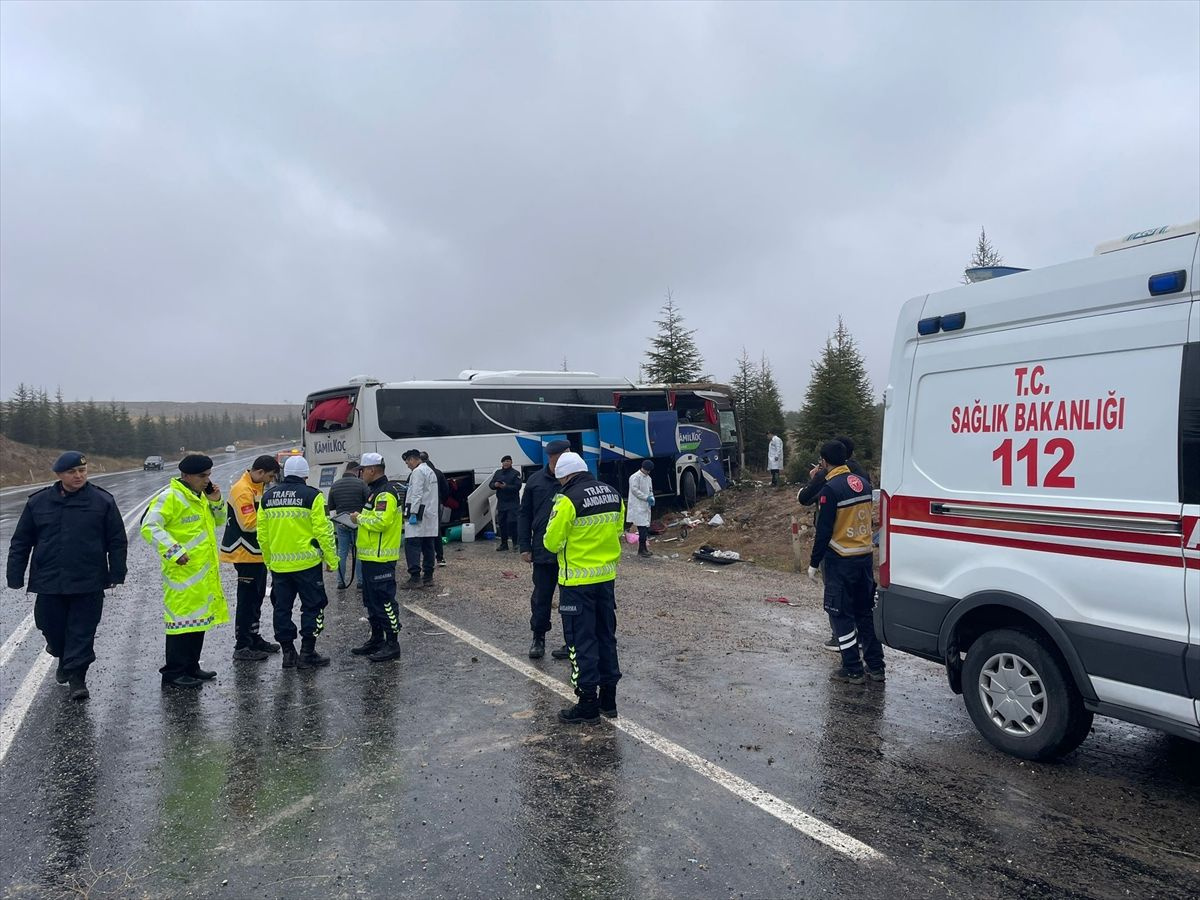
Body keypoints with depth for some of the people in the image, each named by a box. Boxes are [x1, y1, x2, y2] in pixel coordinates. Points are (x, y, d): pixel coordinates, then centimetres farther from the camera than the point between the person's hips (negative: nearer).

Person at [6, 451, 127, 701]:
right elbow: (20, 542, 9)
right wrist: (15, 577, 5)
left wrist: (116, 575, -3)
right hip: (48, 583, 2)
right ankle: (63, 658, 40)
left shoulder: (102, 501, -1)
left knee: (82, 631, -1)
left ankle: (76, 676, 8)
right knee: (52, 627, 13)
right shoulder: (38, 502, 4)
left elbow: (117, 541, 1)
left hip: (88, 585, -2)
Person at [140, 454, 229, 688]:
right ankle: (173, 673, 3)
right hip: (182, 571, -9)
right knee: (182, 619, -6)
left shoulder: (199, 495, 14)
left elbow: (218, 520, 23)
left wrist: (215, 502, 3)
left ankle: (190, 667, 26)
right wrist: (173, 551, -28)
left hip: (203, 572, 9)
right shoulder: (170, 497, -14)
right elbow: (149, 527, -21)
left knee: (199, 617, 15)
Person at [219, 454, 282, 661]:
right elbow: (248, 523, -25)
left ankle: (253, 638, 27)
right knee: (247, 600, -4)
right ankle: (242, 646, 3)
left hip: (257, 552, 10)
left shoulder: (257, 487, 11)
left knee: (256, 598, 17)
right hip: (246, 553, -10)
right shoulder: (242, 490, -20)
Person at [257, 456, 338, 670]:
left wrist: (269, 561, 20)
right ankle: (307, 653, 6)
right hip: (307, 563, -4)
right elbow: (323, 530, -12)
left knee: (282, 608, 13)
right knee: (312, 606, 5)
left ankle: (288, 653, 18)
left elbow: (262, 534, 10)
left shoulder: (267, 496, 7)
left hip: (278, 565, 5)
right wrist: (332, 559, -4)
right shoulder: (312, 496, -9)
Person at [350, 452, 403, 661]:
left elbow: (380, 522, -27)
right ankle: (376, 639, 29)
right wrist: (359, 517, 8)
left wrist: (360, 518, -13)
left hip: (381, 558, -11)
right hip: (370, 556, 11)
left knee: (384, 601, -6)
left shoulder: (385, 493, -17)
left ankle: (392, 644, 0)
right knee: (371, 600, 18)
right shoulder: (374, 491, 17)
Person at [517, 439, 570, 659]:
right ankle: (538, 638, 26)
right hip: (543, 551, 2)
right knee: (541, 596, 10)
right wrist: (525, 546, 2)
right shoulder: (536, 481, 3)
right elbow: (524, 515, 8)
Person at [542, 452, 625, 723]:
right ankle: (608, 698, 24)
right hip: (606, 577, 7)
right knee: (606, 635, 16)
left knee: (581, 640, 3)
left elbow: (552, 542, -13)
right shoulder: (614, 495, 5)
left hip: (577, 581, -7)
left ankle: (588, 703, 8)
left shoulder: (569, 500, -17)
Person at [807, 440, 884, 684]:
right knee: (865, 611, 15)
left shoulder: (830, 489, -17)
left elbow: (824, 531, -17)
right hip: (865, 556, 7)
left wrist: (814, 563, -8)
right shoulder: (863, 483, 5)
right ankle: (875, 666, 21)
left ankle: (852, 669, 7)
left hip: (841, 561, -7)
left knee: (841, 614, 3)